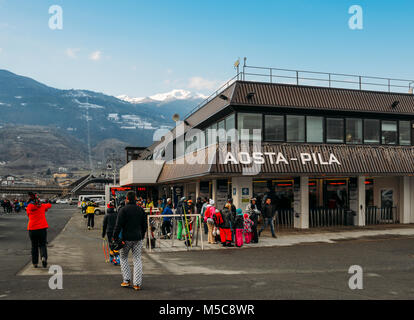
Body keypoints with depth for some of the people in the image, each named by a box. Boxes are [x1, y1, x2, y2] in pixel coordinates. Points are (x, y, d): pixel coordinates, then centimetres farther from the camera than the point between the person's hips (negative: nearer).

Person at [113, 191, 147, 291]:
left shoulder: (123, 210, -9)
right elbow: (144, 225, 13)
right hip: (138, 238, 3)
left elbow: (118, 225, -12)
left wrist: (115, 237, -6)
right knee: (137, 260, 6)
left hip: (126, 238, -3)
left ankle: (126, 280, 12)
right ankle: (137, 283, 4)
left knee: (123, 258, 15)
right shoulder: (141, 210, 6)